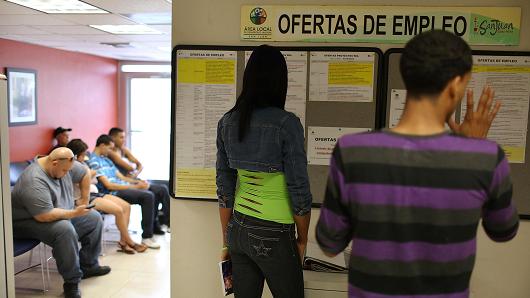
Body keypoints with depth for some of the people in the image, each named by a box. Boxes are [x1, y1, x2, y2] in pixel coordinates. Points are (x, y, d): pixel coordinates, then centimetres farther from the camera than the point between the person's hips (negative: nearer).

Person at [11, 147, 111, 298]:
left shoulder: (64, 164, -7)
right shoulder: (34, 181, -32)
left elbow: (85, 173, 10)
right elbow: (44, 216, -36)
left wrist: (85, 199, 7)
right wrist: (74, 213, -29)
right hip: (30, 221, -9)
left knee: (94, 218, 5)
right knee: (65, 230, -35)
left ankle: (88, 265, 14)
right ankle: (72, 283, -22)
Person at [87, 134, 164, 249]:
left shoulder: (106, 159, 22)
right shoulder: (94, 161, -8)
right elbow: (108, 185, -16)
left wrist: (138, 182, 2)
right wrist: (135, 187, -16)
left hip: (122, 188, 9)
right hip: (113, 193, -9)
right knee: (148, 196, -24)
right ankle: (147, 237, -20)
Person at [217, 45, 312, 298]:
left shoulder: (227, 122, 0)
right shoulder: (287, 123, -15)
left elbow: (224, 188, 5)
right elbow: (298, 189, -13)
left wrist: (227, 241, 13)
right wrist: (302, 239, 3)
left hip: (238, 230, 5)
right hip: (273, 234, -5)